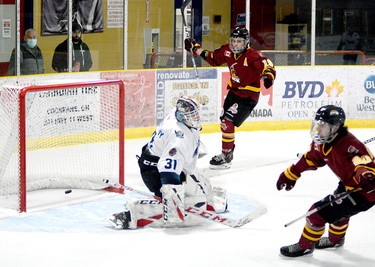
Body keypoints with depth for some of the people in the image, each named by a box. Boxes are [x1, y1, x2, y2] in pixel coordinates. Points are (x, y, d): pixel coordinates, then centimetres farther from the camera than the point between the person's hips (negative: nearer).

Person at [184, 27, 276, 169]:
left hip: (248, 95, -8)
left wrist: (268, 76, -53)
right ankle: (229, 149, 40)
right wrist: (196, 49, 9)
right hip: (234, 91, 8)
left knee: (227, 122, -16)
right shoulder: (227, 51, -4)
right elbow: (213, 58, 13)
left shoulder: (252, 56, -24)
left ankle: (226, 157, -5)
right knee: (224, 121, 18)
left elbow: (268, 67, -31)